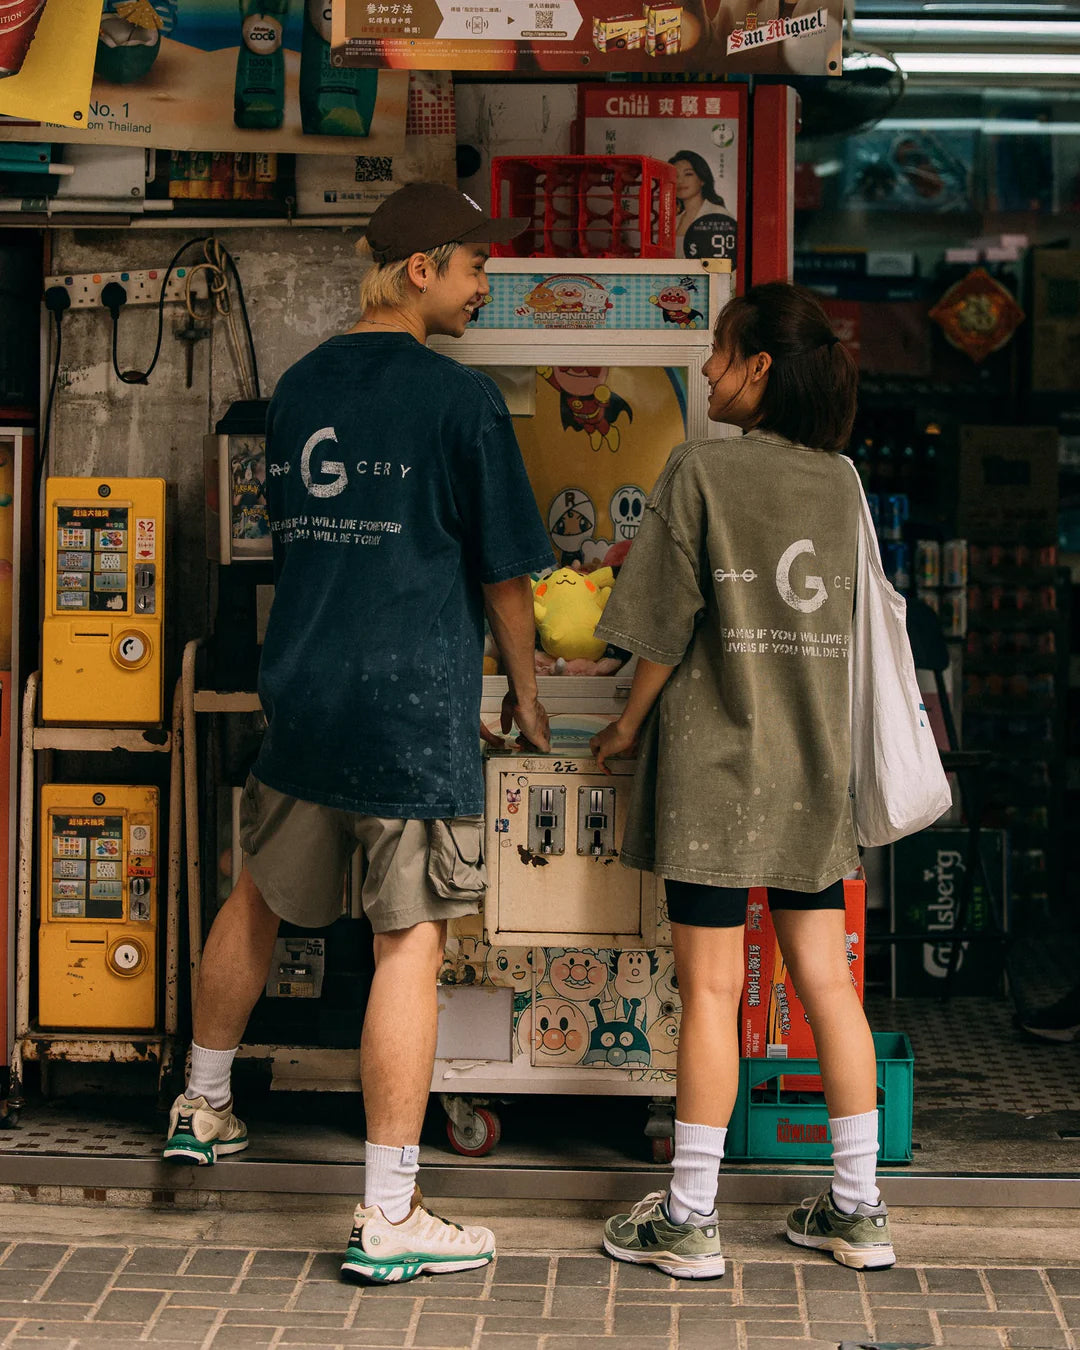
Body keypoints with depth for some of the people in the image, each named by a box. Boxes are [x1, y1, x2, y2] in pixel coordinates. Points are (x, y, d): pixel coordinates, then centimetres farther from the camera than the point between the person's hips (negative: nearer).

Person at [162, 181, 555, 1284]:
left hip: (299, 688, 7)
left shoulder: (299, 386, 10)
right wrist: (525, 694, 11)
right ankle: (387, 1220, -1)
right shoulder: (460, 398, -9)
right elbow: (504, 572, -4)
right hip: (417, 703, -6)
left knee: (259, 895, 24)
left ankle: (202, 1108, 40)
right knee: (408, 943, -3)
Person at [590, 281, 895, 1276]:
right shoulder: (841, 481, 6)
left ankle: (690, 1221, 5)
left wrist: (629, 726, 5)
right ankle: (858, 1210, 15)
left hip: (717, 765, -5)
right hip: (815, 766, 5)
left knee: (710, 989, -1)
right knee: (826, 980, 9)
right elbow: (849, 626, 13)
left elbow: (667, 624, -9)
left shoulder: (702, 469, -11)